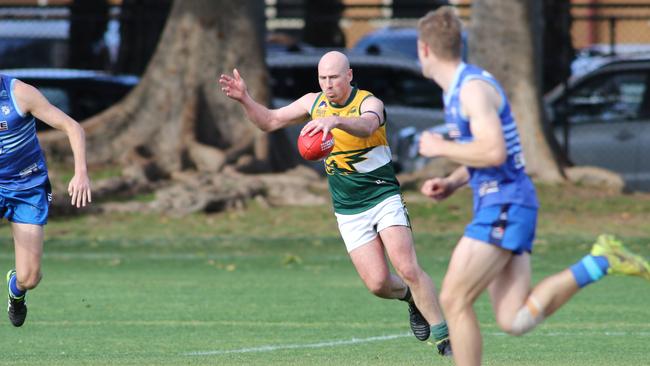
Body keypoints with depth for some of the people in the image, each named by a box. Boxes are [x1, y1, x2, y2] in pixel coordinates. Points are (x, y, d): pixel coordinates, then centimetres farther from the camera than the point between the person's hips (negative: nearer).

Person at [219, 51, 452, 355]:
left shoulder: (369, 103, -15)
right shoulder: (313, 102, 3)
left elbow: (366, 126, -39)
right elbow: (270, 121, 12)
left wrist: (335, 120, -60)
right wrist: (244, 99, -6)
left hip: (385, 198, -4)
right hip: (349, 212, 4)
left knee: (407, 269, -19)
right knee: (377, 283, -7)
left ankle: (443, 335, -8)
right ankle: (410, 298, 27)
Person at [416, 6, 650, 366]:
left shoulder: (473, 87, -12)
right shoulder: (457, 90, 19)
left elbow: (493, 152, -25)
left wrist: (439, 147, -12)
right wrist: (450, 183, 13)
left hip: (504, 206, -10)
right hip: (497, 206, 10)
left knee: (453, 299, -10)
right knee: (515, 321, 0)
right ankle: (599, 262, 1)